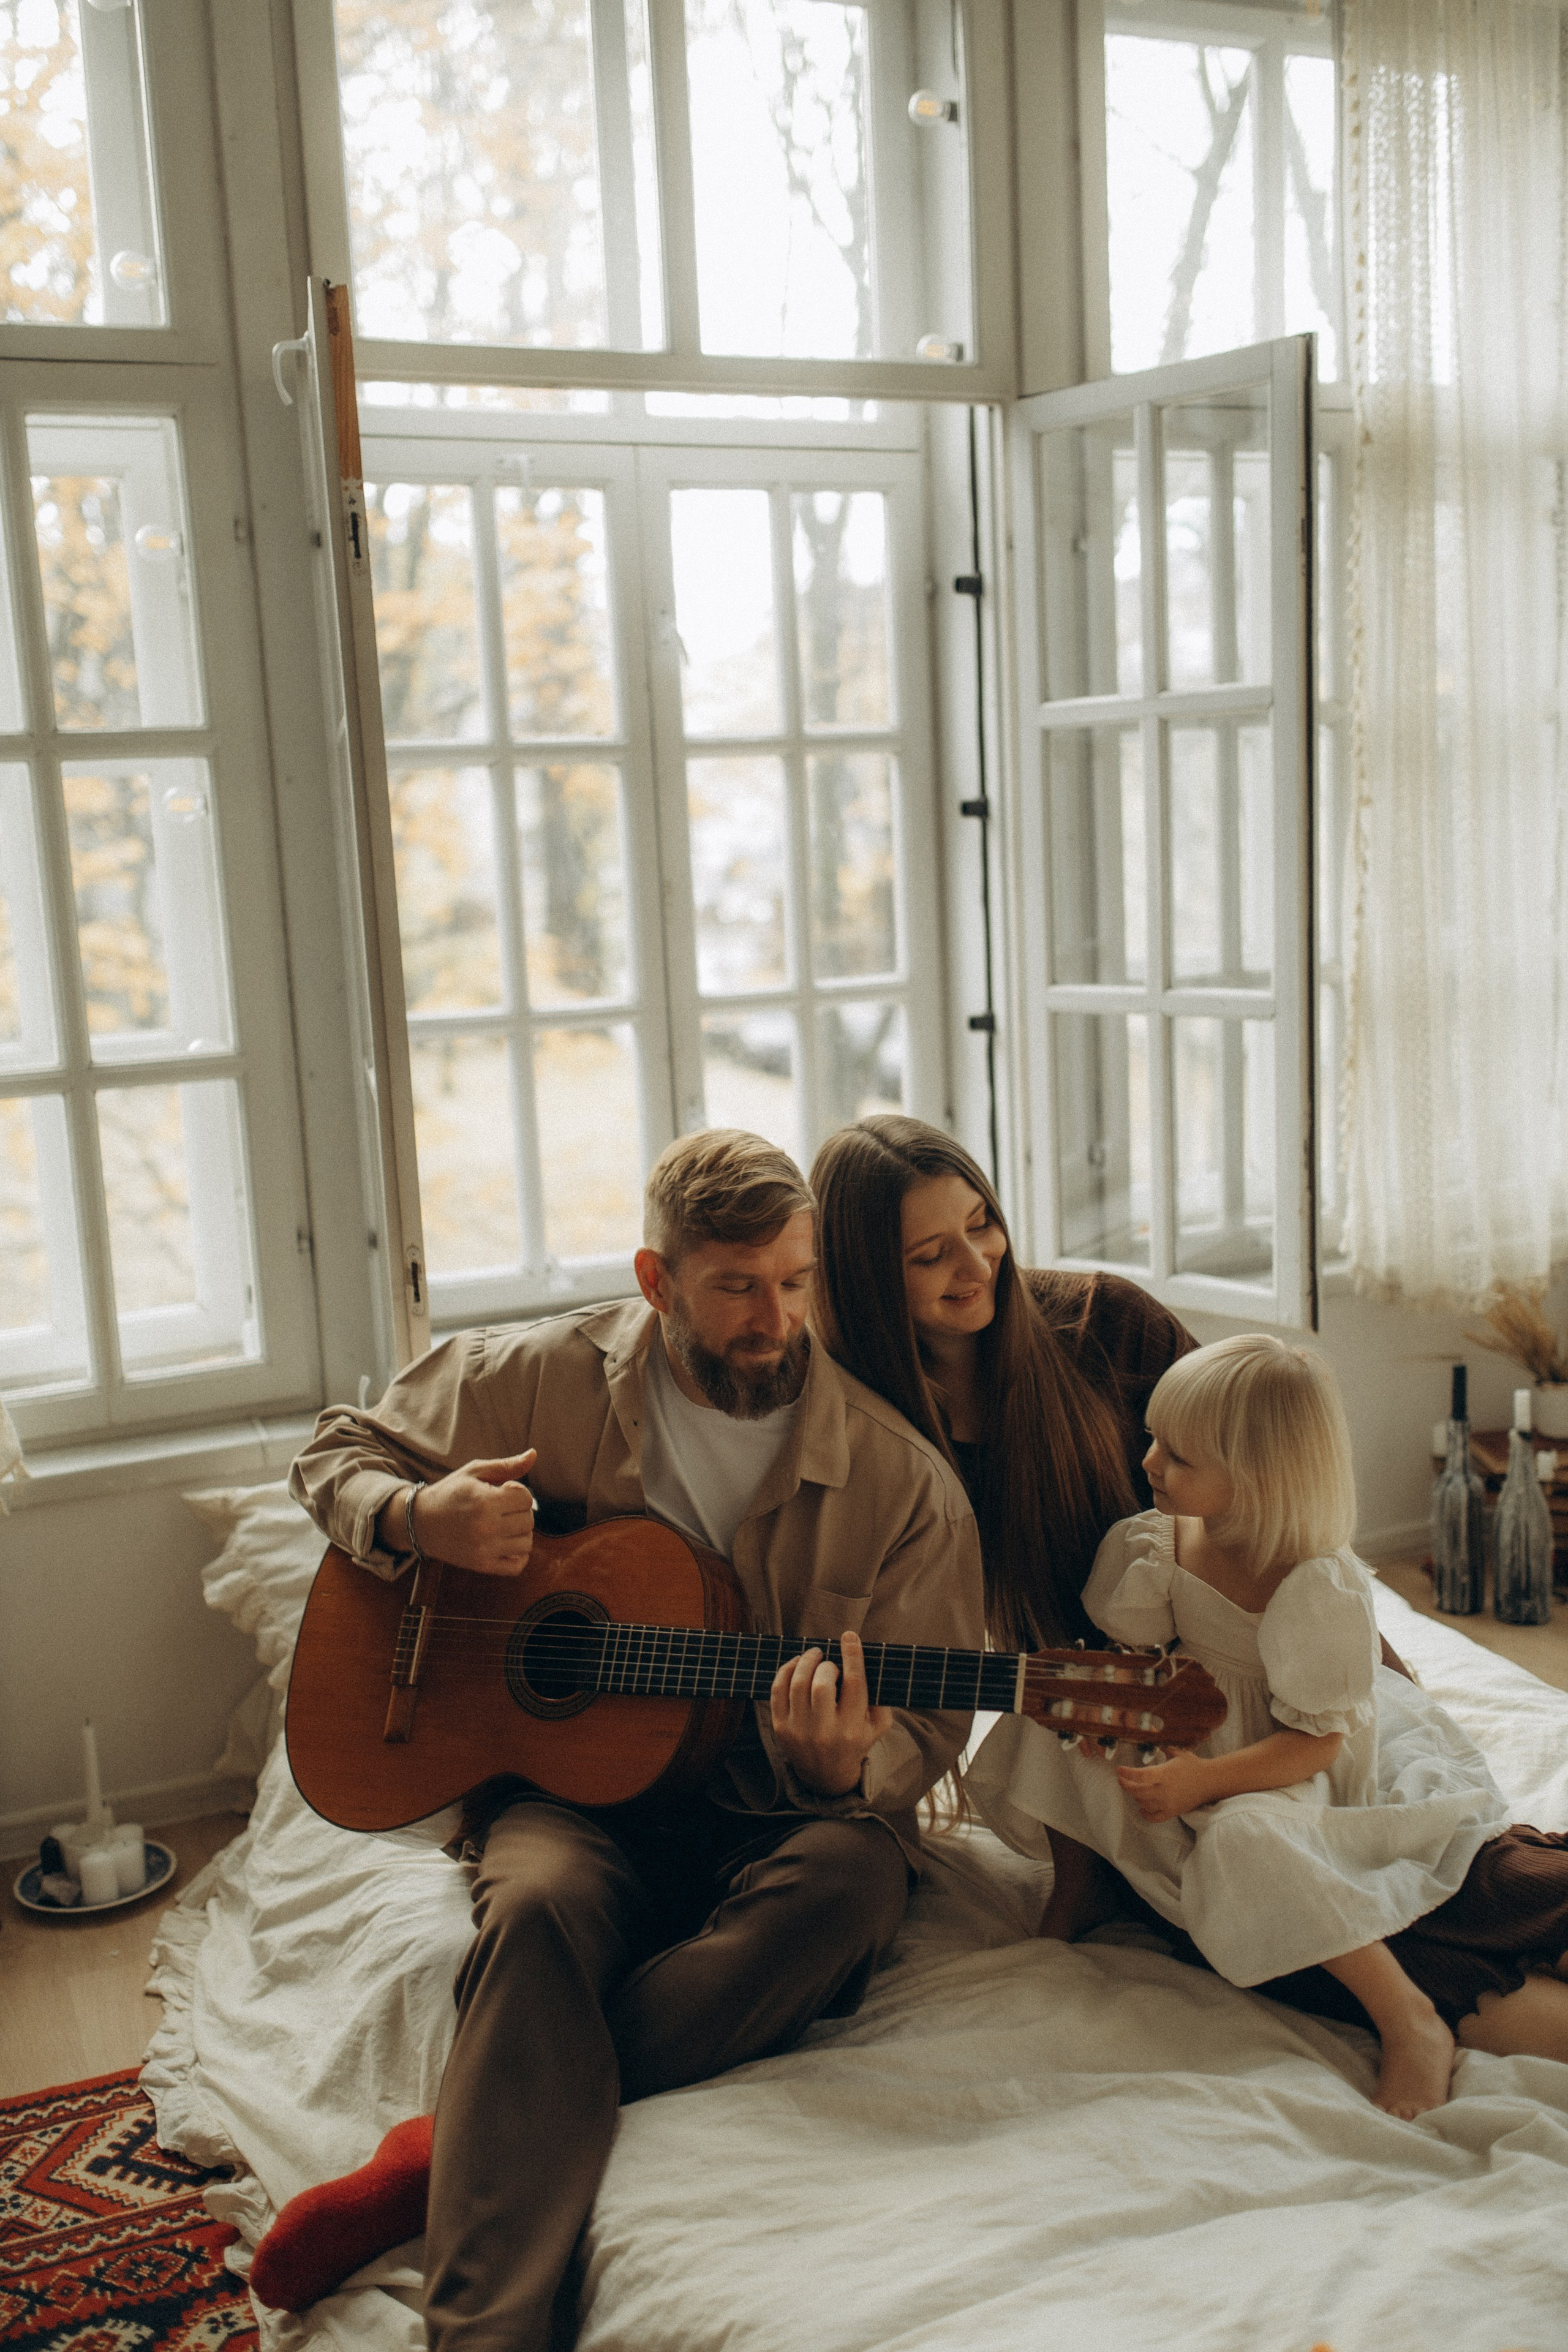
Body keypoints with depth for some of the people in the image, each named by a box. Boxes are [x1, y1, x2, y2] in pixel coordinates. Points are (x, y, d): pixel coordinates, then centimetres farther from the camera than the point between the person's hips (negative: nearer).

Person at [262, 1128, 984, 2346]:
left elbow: (924, 1727, 1)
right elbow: (342, 1452, 12)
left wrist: (847, 1766, -24)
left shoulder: (902, 1478, -5)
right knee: (538, 1907, -34)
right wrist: (416, 1517, -12)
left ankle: (463, 2150, -27)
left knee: (850, 1877, -33)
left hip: (781, 1815, 1)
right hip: (576, 1785, 0)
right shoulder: (546, 1379, -1)